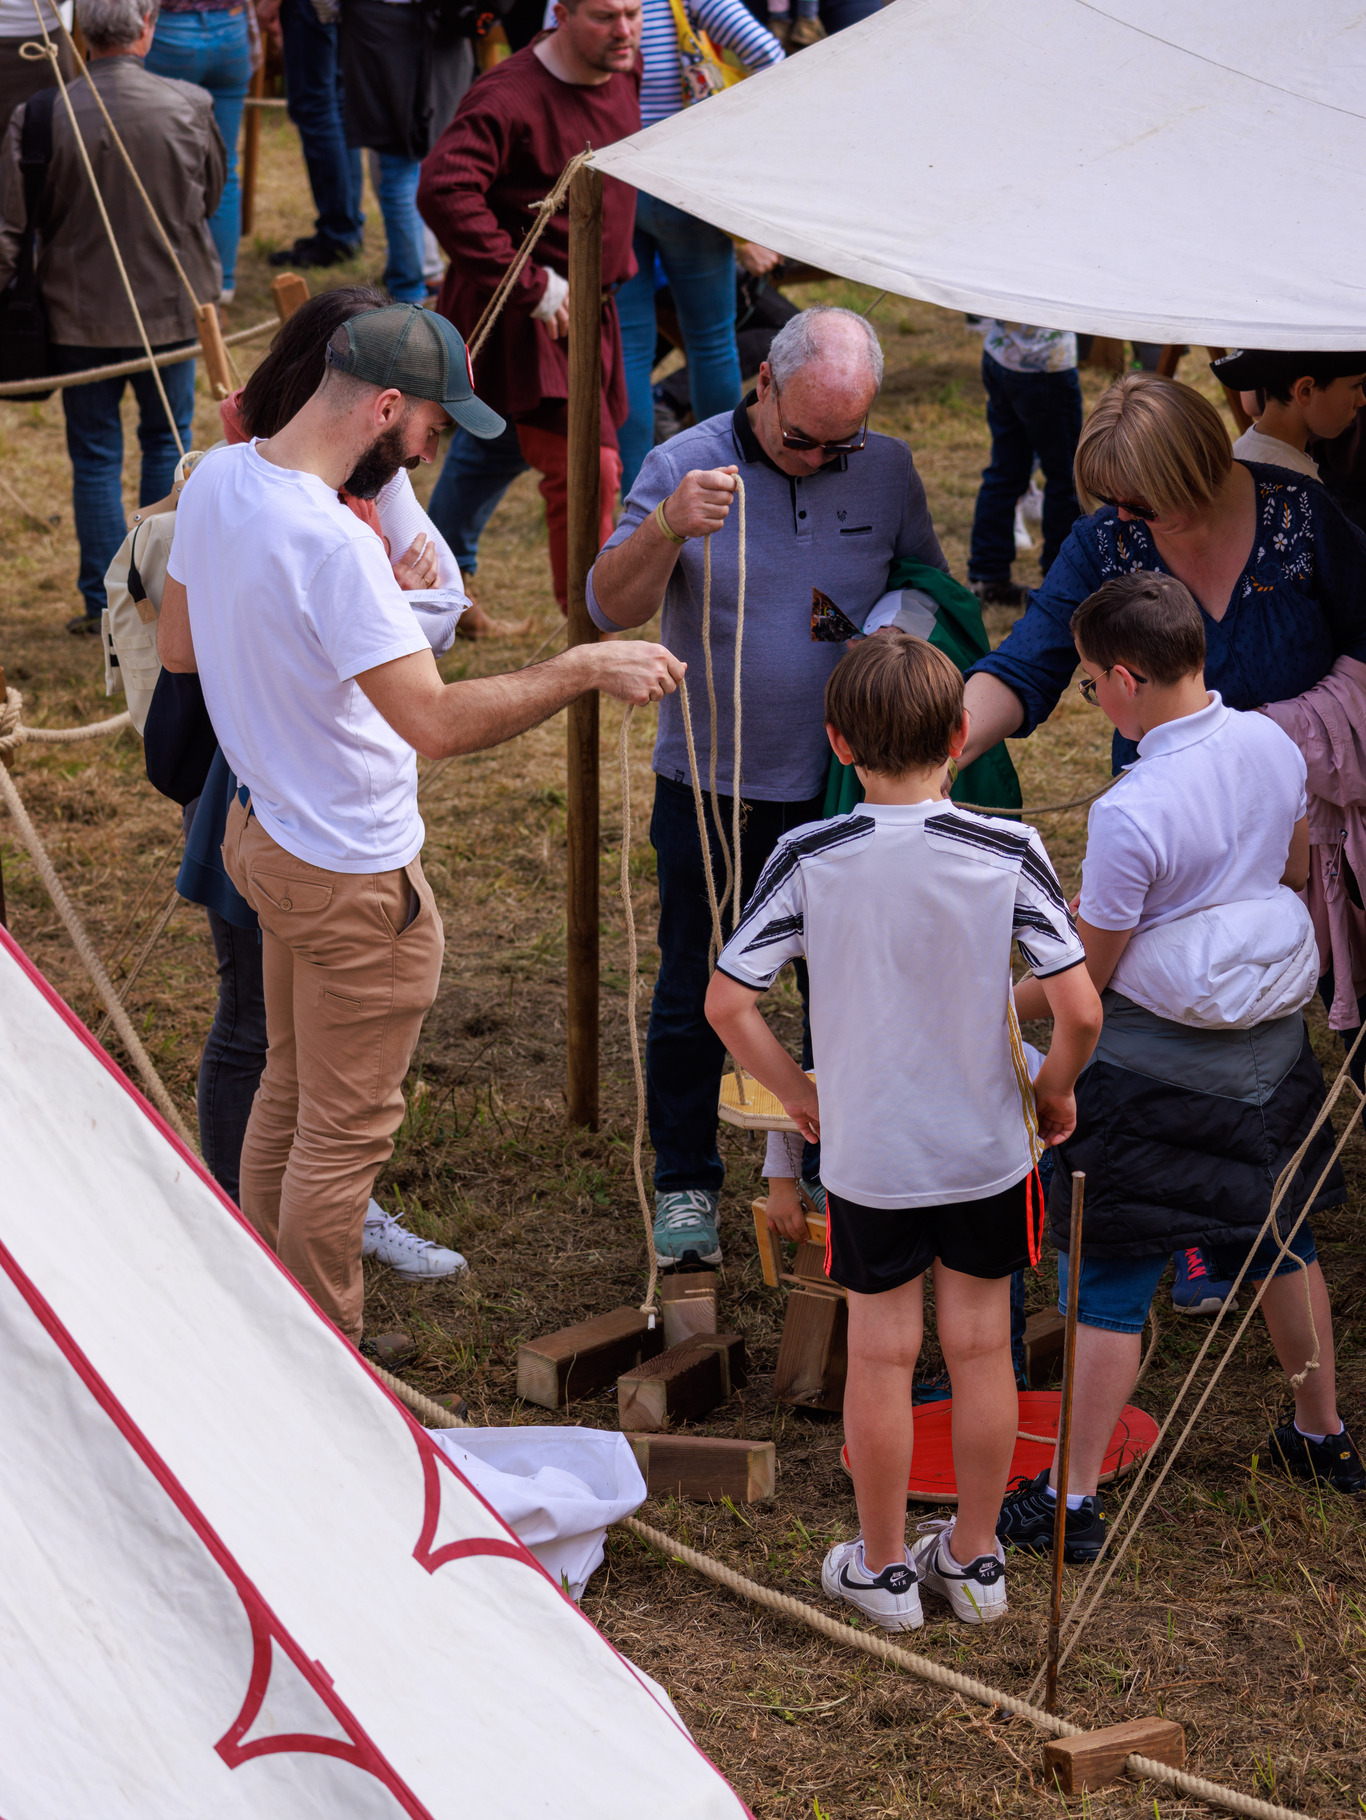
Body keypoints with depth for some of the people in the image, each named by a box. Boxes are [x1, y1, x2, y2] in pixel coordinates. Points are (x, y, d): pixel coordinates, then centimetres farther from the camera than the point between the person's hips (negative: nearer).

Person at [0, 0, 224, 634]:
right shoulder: (189, 107, -13)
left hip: (80, 309, -1)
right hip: (170, 301, 1)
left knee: (95, 457, 11)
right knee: (167, 441, 19)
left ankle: (105, 605, 15)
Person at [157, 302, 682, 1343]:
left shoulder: (217, 480, -3)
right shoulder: (332, 544, -31)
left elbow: (178, 649, 11)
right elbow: (435, 722, -35)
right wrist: (586, 670, -28)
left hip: (266, 831, 9)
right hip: (355, 879, -9)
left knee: (290, 1090, 25)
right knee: (345, 1132, 5)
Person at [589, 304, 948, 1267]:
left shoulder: (888, 470, -2)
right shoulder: (685, 466, -12)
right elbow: (610, 607, -21)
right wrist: (666, 529, -39)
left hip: (841, 788, 2)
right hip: (710, 788, -2)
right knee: (695, 994, 7)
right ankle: (687, 1183, 22)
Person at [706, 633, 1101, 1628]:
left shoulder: (808, 859, -14)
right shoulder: (1009, 852, -15)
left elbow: (728, 1001, -13)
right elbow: (1080, 1008, -17)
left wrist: (797, 1092, 2)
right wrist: (1053, 1091, 2)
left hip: (868, 1153, 0)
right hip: (990, 1146, 1)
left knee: (882, 1355, 12)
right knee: (981, 1347, 15)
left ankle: (883, 1567, 26)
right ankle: (975, 1558, 28)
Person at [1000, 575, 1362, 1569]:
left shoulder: (1131, 814, -26)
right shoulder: (1274, 745, -5)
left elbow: (1084, 978, -15)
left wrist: (990, 1012, 0)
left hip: (1157, 1068, -7)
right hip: (1273, 1039, 7)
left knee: (1109, 1280, 2)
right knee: (1279, 1238, 24)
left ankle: (1073, 1498, 9)